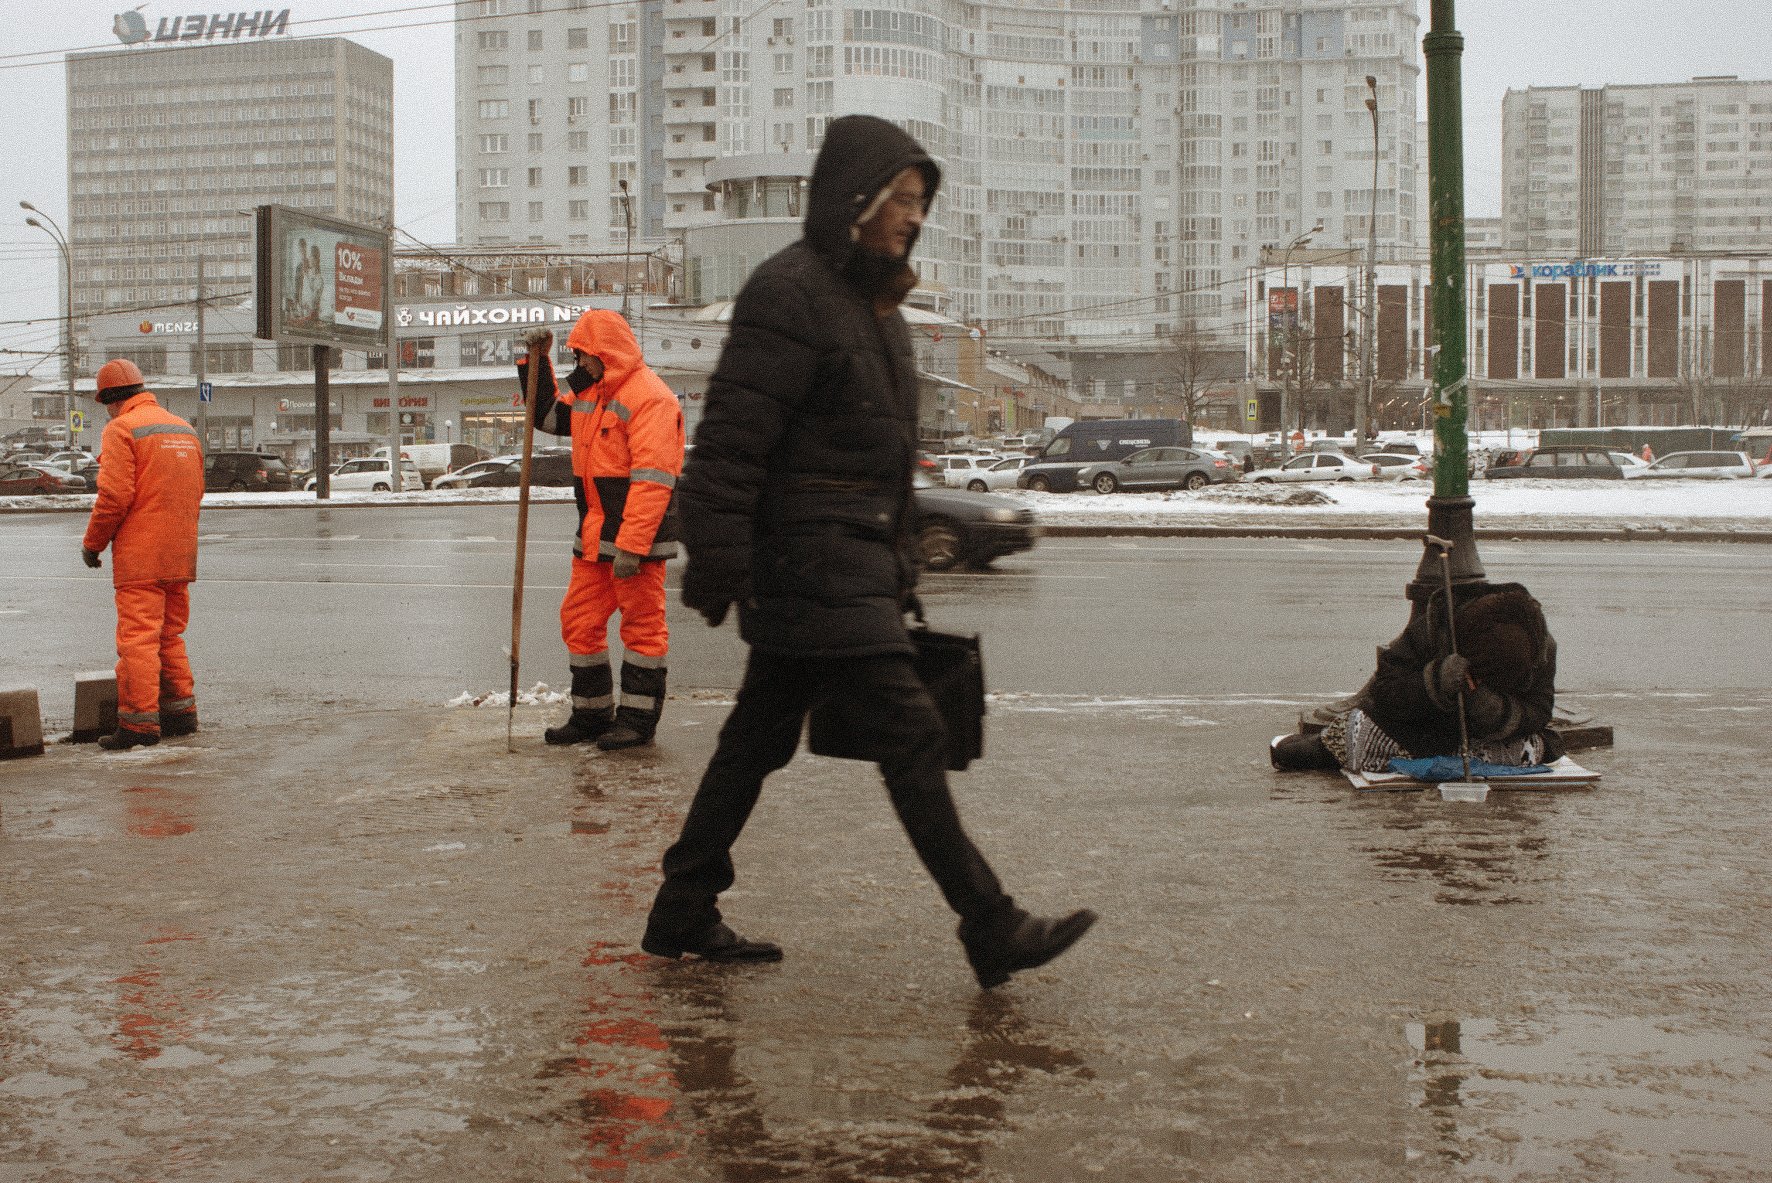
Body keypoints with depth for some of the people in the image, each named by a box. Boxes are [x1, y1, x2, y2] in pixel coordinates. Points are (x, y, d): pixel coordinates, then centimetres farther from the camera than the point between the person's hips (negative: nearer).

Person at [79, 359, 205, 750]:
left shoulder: (121, 429, -9)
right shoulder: (184, 428, 15)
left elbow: (114, 496, -15)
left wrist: (92, 543, -4)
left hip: (140, 556, -7)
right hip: (180, 555, 7)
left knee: (137, 637, -6)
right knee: (169, 636, 16)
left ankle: (139, 723, -7)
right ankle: (180, 712, 18)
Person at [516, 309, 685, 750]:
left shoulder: (649, 397, -16)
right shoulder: (588, 393, 15)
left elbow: (652, 480, -22)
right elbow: (547, 414, 34)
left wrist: (631, 546, -27)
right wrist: (535, 362, 19)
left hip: (637, 536, -9)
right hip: (594, 536, 10)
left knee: (642, 624, 1)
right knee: (579, 621, 11)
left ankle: (638, 719, 9)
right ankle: (591, 714, 22)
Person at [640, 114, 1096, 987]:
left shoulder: (871, 300, 18)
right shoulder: (790, 291, -13)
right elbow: (731, 437, -18)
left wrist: (896, 564, 23)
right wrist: (718, 566, -22)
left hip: (853, 555, 10)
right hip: (809, 559, -10)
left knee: (761, 736, 14)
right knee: (910, 734, -9)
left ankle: (683, 915, 23)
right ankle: (991, 931, -4)